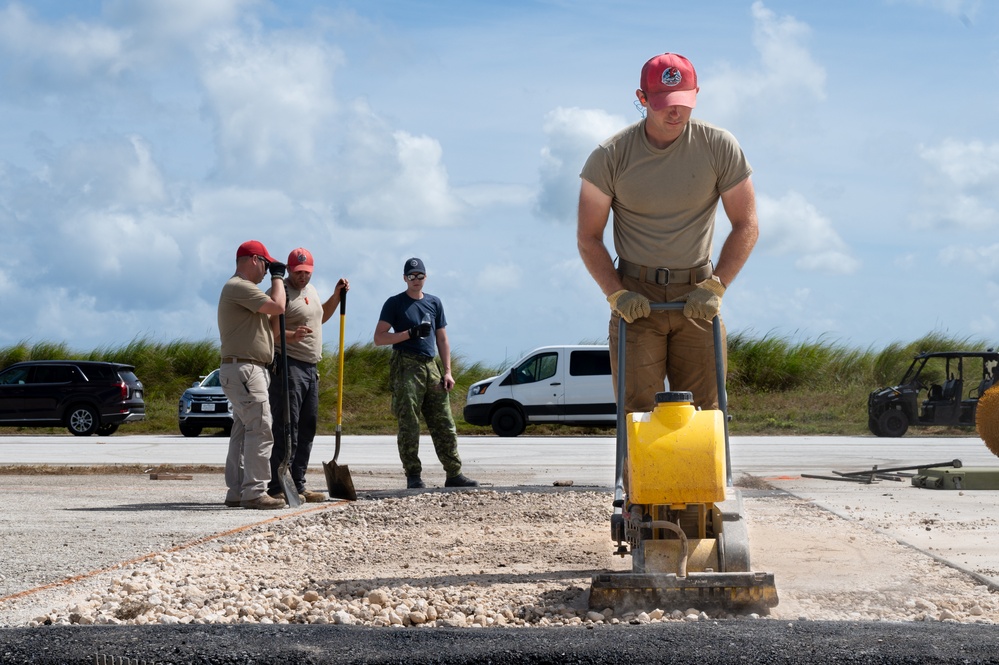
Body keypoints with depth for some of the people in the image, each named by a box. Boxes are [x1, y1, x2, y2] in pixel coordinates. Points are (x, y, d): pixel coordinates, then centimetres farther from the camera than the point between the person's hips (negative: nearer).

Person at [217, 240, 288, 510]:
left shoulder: (243, 288, 23)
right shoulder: (239, 286, -12)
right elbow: (277, 306, -18)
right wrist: (277, 276, -4)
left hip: (252, 370, 11)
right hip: (243, 369, -11)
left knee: (243, 431, 10)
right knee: (260, 430, -15)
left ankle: (237, 492, 12)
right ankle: (254, 492, -17)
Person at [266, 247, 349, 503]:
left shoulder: (311, 290, 17)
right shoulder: (282, 292, -11)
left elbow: (320, 317, 36)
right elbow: (271, 333, -18)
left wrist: (336, 296, 24)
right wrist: (293, 335, -35)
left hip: (311, 368, 9)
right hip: (288, 366, -9)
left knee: (307, 428, 10)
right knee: (286, 428, -12)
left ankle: (297, 485, 15)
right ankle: (278, 487, -13)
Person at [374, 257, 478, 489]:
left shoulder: (434, 303, 17)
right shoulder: (395, 303, 3)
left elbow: (442, 340, 19)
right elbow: (379, 338, -3)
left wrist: (447, 372, 9)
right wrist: (410, 333, -13)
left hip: (431, 367, 5)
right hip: (406, 367, -5)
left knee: (444, 424, 2)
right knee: (409, 425, -5)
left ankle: (454, 474, 4)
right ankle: (413, 476, -2)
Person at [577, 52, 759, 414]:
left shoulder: (719, 147, -3)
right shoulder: (611, 156, -4)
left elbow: (746, 226, 2)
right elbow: (588, 237, 2)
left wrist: (715, 287, -8)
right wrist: (616, 293, -11)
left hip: (696, 296, 1)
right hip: (636, 297, -1)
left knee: (703, 409, -1)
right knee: (636, 408, -5)